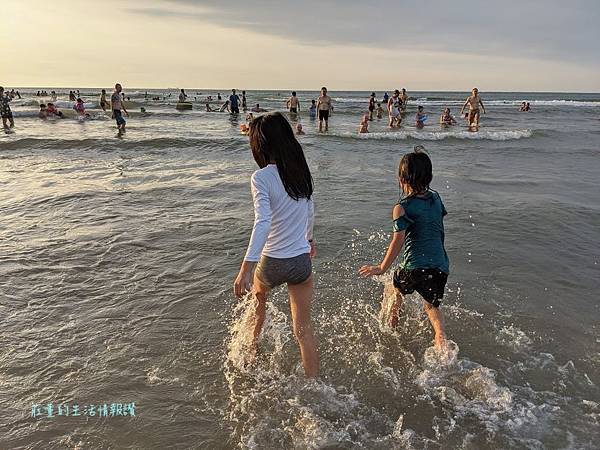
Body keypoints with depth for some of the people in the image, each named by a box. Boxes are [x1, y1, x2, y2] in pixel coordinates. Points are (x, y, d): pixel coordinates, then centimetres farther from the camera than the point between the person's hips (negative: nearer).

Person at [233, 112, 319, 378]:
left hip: (273, 263, -3)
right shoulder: (300, 170, 2)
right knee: (303, 330, 11)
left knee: (258, 294, 32)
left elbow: (263, 223, -29)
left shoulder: (262, 177, -17)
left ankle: (252, 349, 51)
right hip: (302, 260, 3)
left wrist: (246, 268, -31)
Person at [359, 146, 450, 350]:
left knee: (395, 287, 27)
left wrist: (382, 268, -4)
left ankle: (391, 325, 40)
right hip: (441, 266, 5)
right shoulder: (436, 198, 6)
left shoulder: (402, 208, -11)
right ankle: (441, 337, 4)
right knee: (431, 305, 24)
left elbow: (398, 242, -13)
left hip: (415, 267, -4)